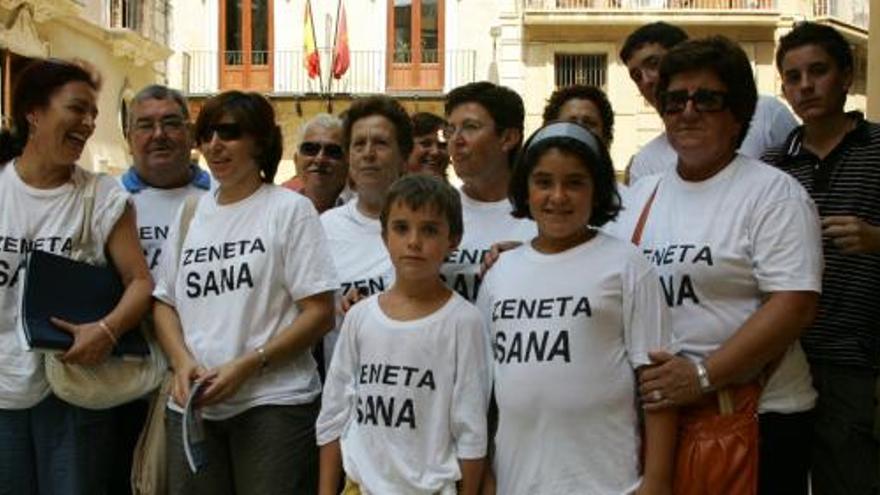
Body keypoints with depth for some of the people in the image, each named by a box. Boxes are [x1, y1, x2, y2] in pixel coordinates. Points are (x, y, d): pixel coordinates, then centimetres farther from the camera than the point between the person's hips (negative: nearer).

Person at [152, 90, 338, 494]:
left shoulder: (290, 210, -2)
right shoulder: (190, 213, 13)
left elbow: (320, 313, -7)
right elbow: (165, 302, 14)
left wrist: (245, 367, -15)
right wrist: (182, 362, -6)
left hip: (274, 404, -4)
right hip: (192, 404, 4)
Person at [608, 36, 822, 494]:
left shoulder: (773, 192, -5)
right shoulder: (641, 194, 13)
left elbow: (796, 304, -14)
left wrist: (703, 375, -21)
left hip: (753, 417, -5)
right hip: (653, 412, 5)